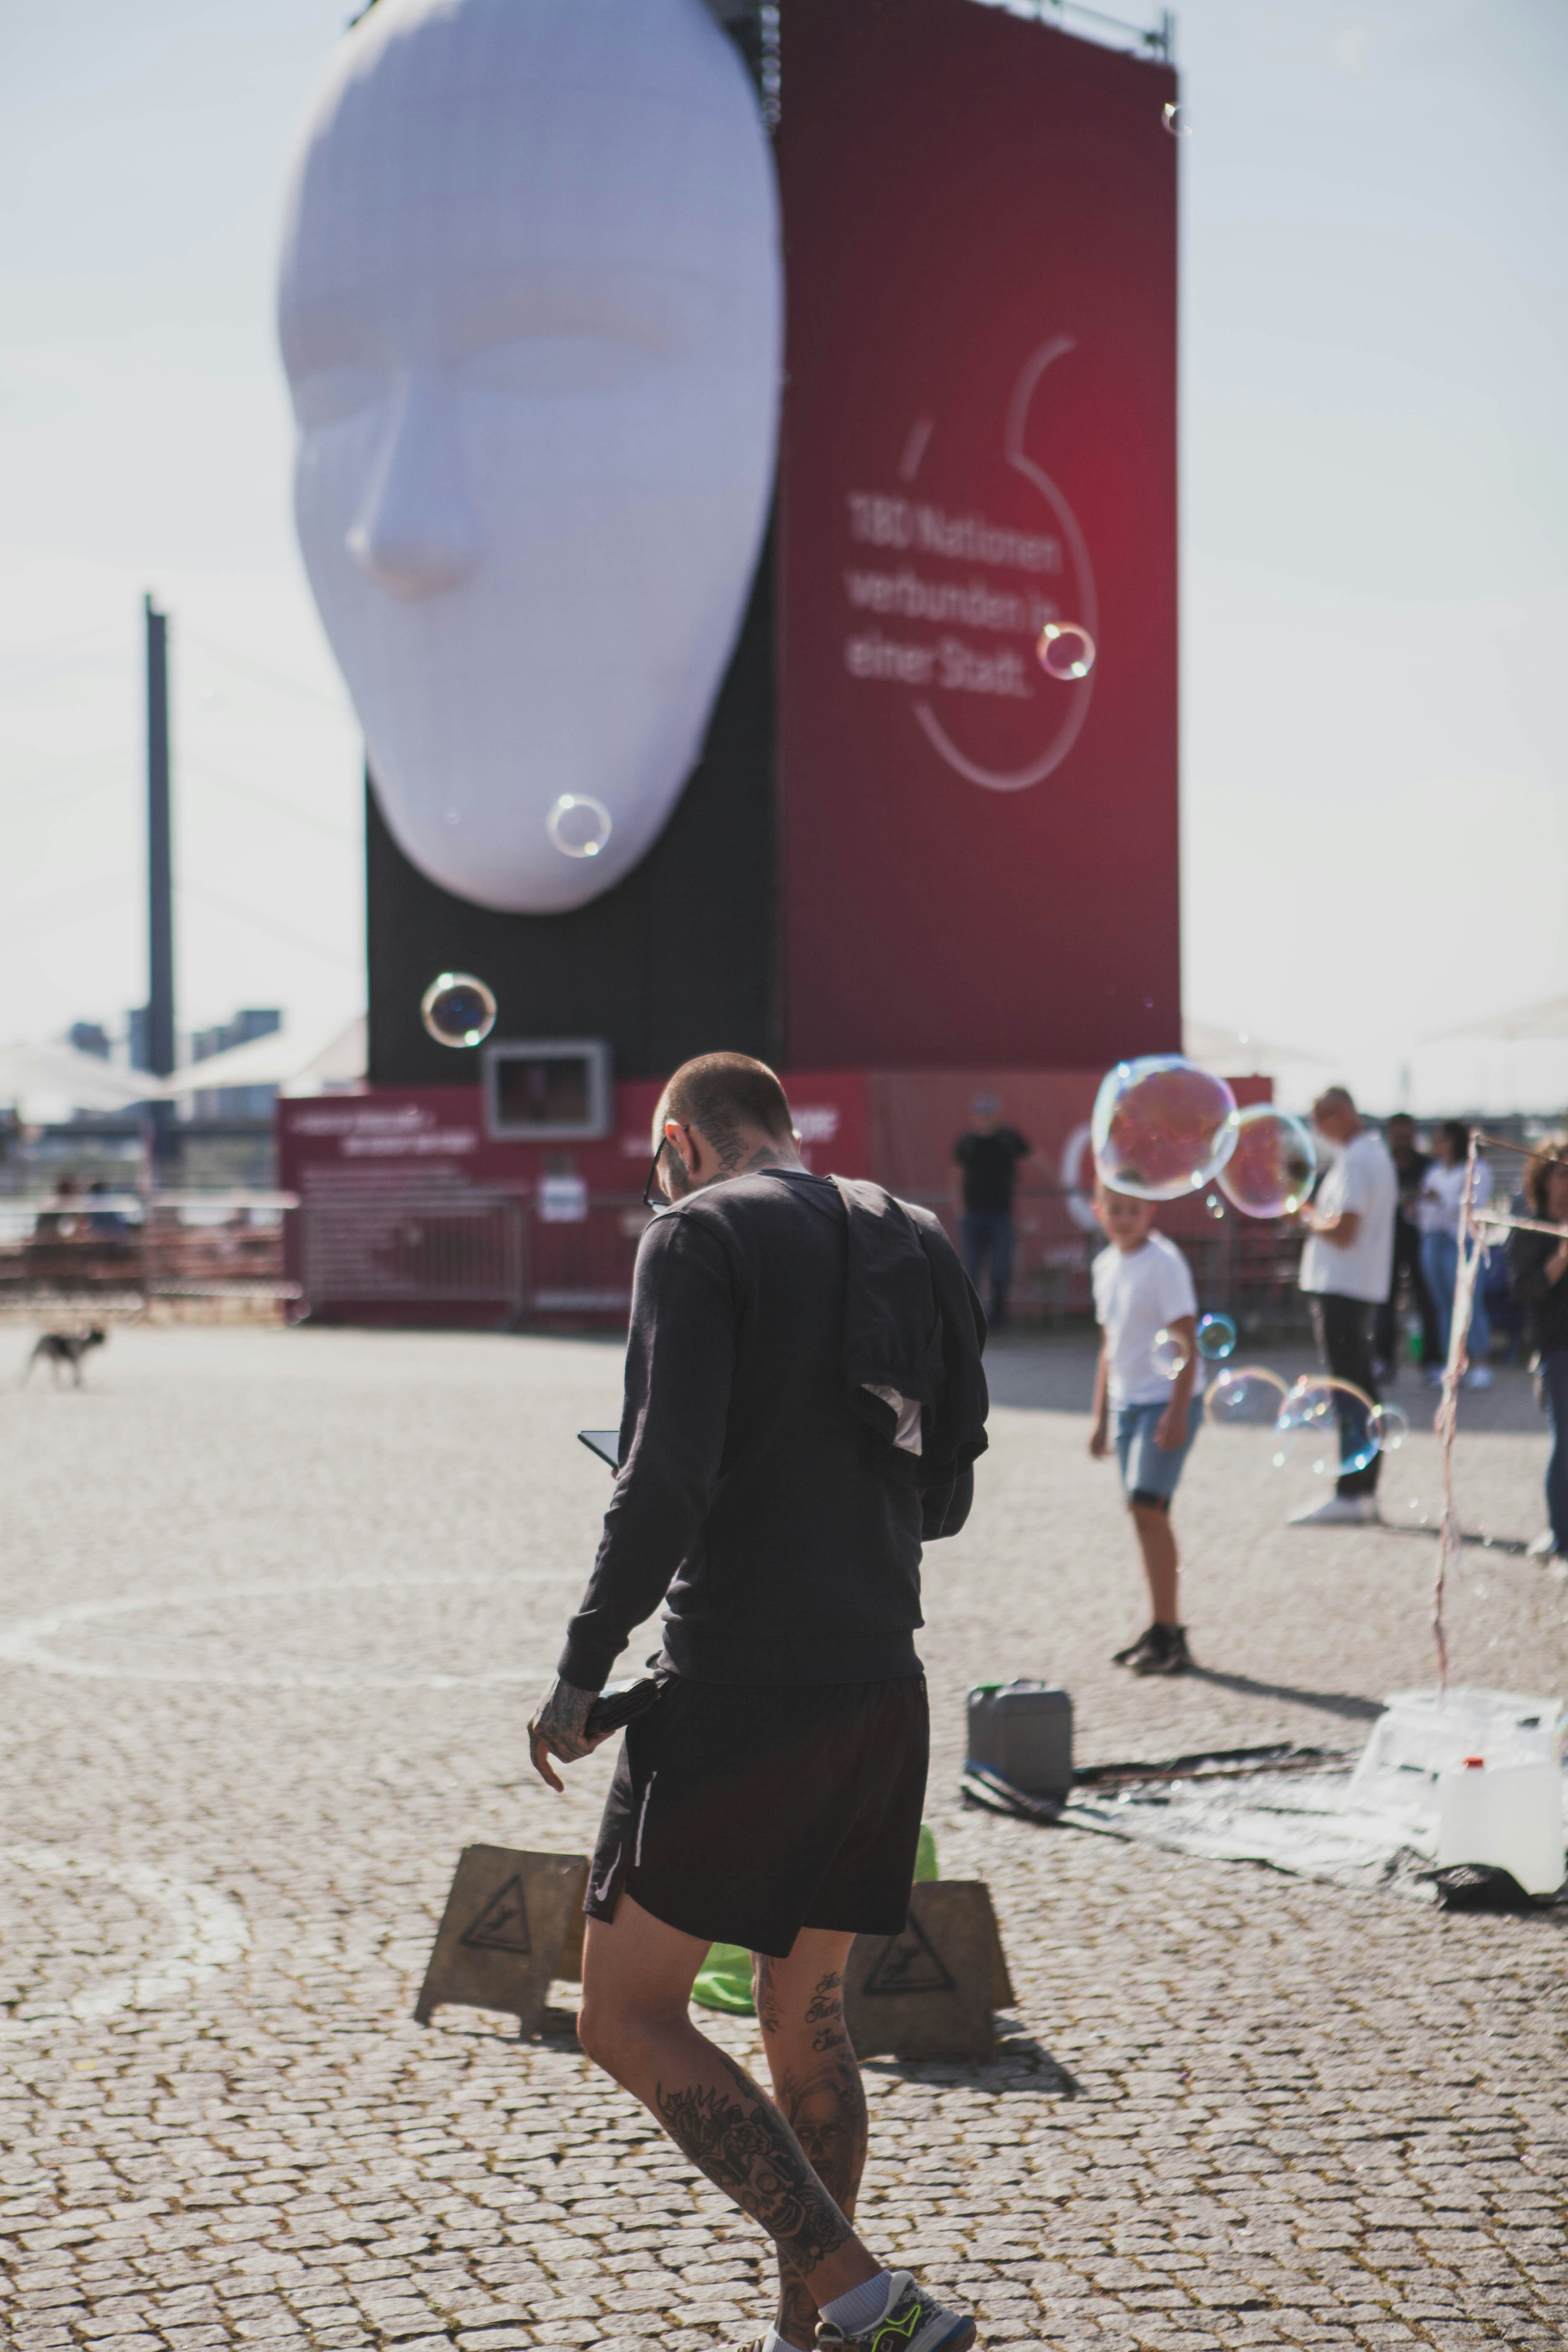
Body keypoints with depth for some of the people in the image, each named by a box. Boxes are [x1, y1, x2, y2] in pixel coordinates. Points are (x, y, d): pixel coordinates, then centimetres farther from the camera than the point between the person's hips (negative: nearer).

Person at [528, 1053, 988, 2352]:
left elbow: (669, 1478, -18)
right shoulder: (919, 1247, 12)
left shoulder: (701, 1236, -7)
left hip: (735, 1685, -7)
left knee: (630, 2020, 1)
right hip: (882, 1685, 7)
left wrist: (582, 1670, -11)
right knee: (806, 2020, 17)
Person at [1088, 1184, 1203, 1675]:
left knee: (1148, 1506, -14)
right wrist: (1101, 1417, 19)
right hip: (1127, 1403, 7)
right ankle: (1164, 1631, 14)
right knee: (1143, 1512, 7)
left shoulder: (1164, 1264, -12)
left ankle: (1167, 1633, -10)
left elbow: (1188, 1346, -14)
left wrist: (1177, 1412, -20)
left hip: (1167, 1400, -7)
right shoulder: (1106, 1266, 11)